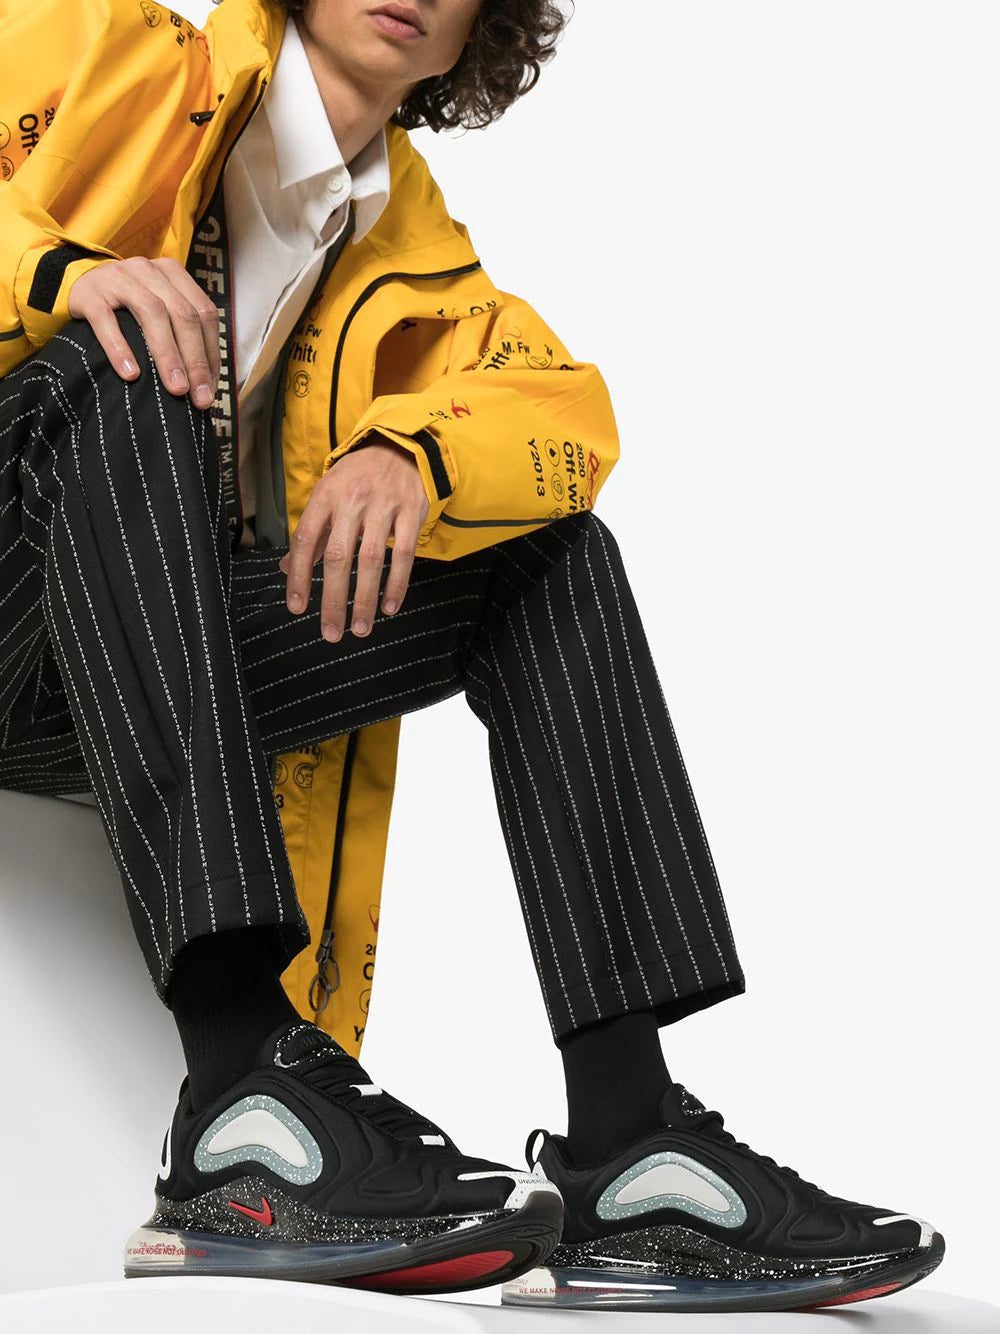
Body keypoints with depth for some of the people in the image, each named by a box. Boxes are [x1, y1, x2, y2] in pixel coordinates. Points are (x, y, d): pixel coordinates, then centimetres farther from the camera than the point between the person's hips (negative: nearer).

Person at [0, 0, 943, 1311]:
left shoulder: (412, 242, 19)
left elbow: (569, 409, 3)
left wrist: (412, 453, -20)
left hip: (170, 672, 5)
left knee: (559, 554, -5)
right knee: (126, 357, -32)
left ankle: (627, 1141, -21)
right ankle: (242, 1073, -45)